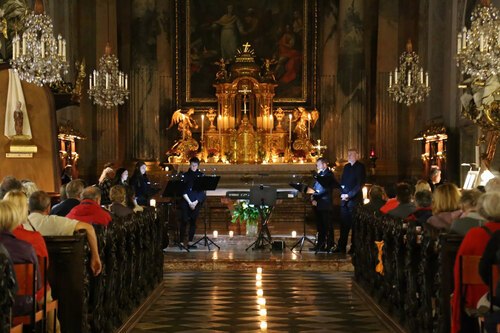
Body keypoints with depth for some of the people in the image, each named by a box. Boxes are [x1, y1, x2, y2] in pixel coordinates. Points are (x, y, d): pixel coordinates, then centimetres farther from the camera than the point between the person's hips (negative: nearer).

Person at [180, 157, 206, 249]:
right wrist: (189, 202, -10)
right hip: (186, 201, -1)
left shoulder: (201, 175, 8)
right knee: (184, 220, -9)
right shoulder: (185, 175, 5)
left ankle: (190, 242, 4)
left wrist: (196, 202, -8)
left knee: (193, 221, 0)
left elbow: (202, 191, 3)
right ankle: (181, 241, -5)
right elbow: (183, 191, 0)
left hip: (197, 201, 1)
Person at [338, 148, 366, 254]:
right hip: (344, 199, 6)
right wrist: (342, 194, 0)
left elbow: (360, 184, -12)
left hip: (355, 199, -6)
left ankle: (354, 247, 3)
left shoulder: (360, 167, -4)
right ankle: (342, 246, 11)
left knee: (354, 224, -2)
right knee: (343, 223, 6)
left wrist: (349, 195, -15)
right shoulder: (346, 167, 17)